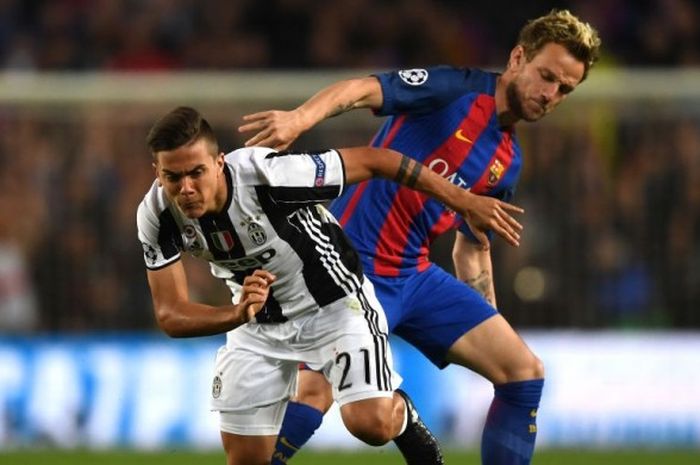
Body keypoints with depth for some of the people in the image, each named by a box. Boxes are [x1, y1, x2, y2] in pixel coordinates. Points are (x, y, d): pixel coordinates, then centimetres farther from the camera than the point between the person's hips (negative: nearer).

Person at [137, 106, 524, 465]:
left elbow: (374, 160, -23)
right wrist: (238, 314, -42)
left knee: (371, 423, -22)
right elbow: (170, 316, -20)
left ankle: (402, 415, 13)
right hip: (259, 323, 4)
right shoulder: (156, 216, -21)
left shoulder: (268, 175, -34)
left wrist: (465, 202, -16)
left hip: (336, 305, -4)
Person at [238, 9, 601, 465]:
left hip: (417, 275, 8)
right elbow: (364, 89, -22)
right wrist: (300, 117, -41)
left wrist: (490, 322, 25)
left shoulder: (508, 162, 15)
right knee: (316, 389, -23)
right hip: (356, 265, -8)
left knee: (525, 372, 2)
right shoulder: (456, 91, -7)